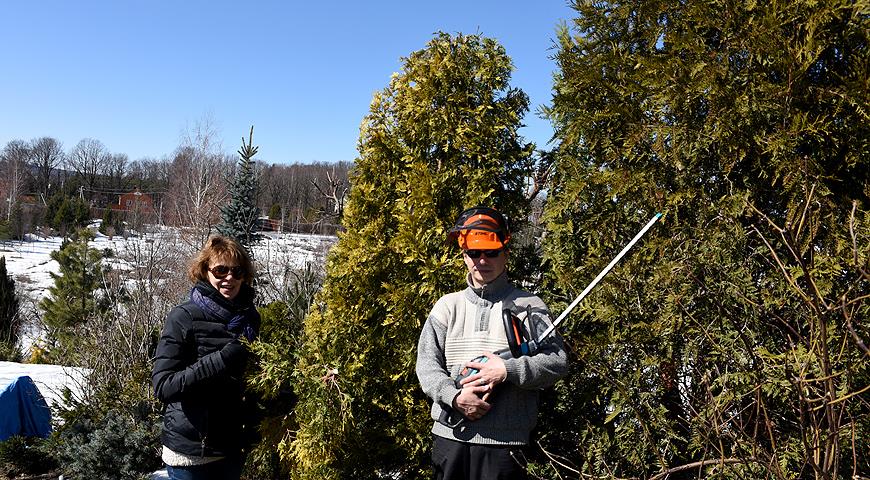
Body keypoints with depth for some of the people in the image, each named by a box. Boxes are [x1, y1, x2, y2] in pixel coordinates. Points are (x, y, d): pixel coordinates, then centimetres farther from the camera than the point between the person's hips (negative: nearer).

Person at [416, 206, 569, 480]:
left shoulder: (529, 307, 3)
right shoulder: (447, 306, 9)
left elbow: (558, 362, -4)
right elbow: (426, 364, 2)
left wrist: (507, 370, -17)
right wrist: (455, 396, -15)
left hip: (504, 442, -2)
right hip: (449, 435, 3)